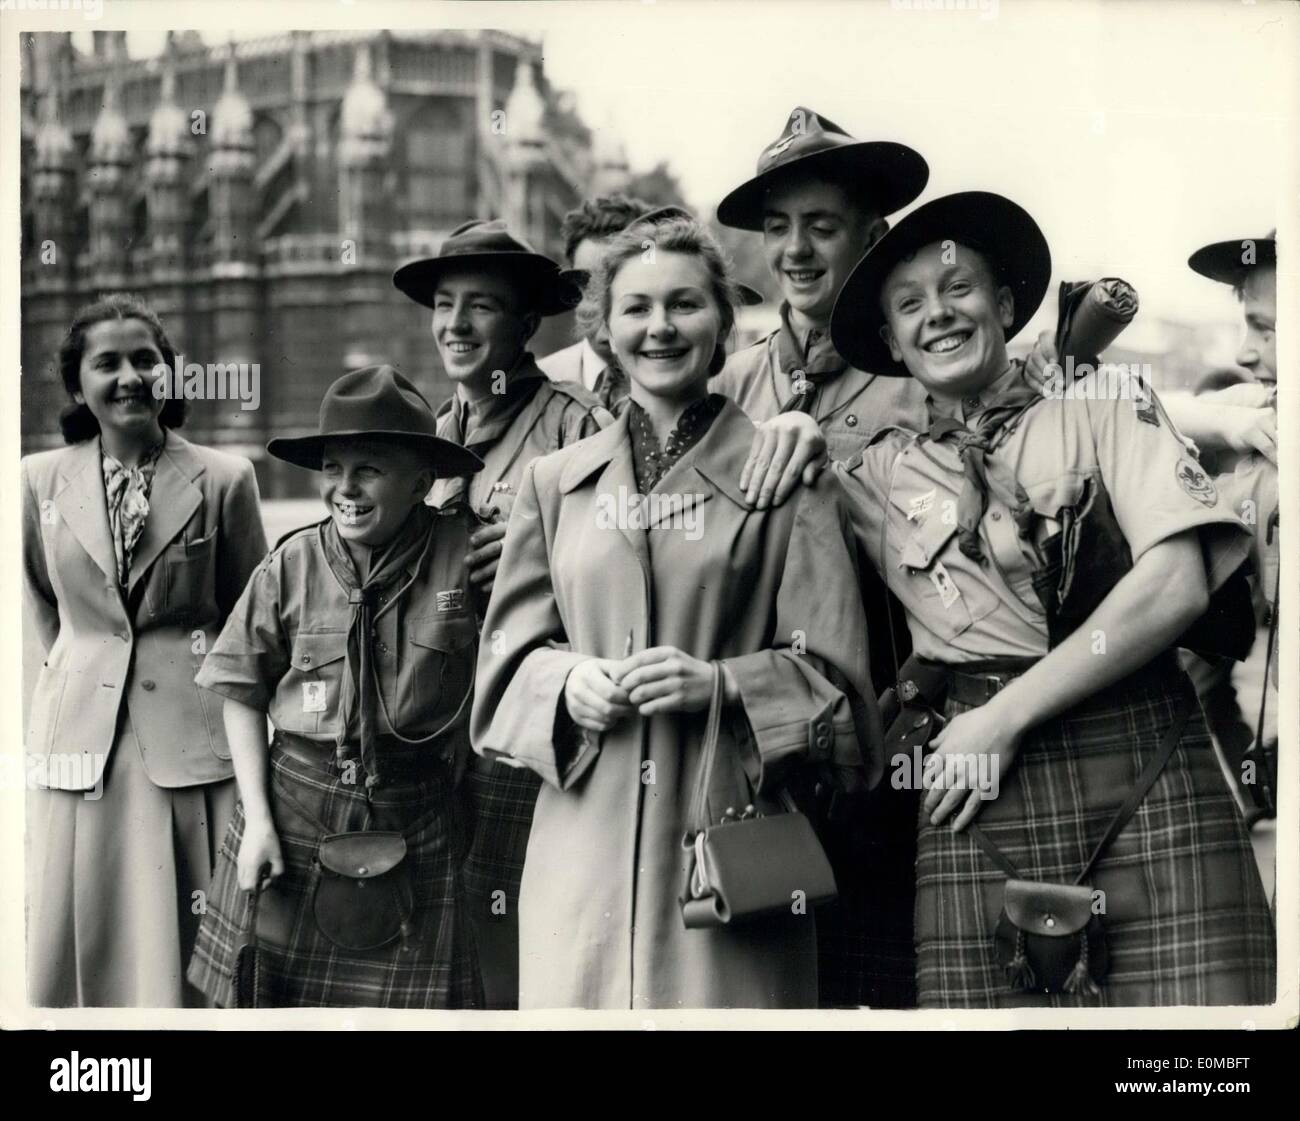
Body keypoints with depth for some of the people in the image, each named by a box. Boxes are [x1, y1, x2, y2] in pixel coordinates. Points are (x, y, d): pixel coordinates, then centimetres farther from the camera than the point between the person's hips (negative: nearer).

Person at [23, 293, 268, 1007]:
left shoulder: (224, 479, -2)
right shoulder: (41, 480, 4)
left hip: (192, 740, -2)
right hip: (81, 742, 2)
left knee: (185, 943, 2)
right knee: (80, 941, 6)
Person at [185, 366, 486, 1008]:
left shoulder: (464, 553, -9)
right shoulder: (292, 565, -5)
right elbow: (243, 692, 1)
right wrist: (257, 819, -3)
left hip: (414, 823, -1)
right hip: (295, 806, 1)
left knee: (407, 1000, 6)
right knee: (271, 995, 9)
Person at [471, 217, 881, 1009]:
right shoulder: (555, 482, 13)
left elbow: (829, 669, 1)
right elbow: (509, 652, 14)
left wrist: (718, 681, -14)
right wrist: (567, 682, -6)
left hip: (727, 835, -2)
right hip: (585, 835, 3)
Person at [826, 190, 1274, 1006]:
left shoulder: (1102, 411, 9)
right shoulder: (880, 471, 16)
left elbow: (1176, 588, -3)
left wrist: (1005, 715, -7)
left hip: (1146, 772, -1)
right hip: (979, 798, 2)